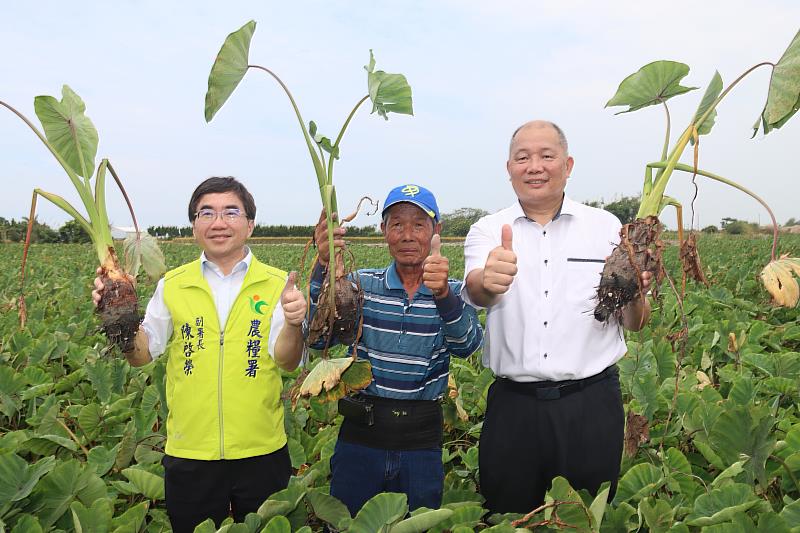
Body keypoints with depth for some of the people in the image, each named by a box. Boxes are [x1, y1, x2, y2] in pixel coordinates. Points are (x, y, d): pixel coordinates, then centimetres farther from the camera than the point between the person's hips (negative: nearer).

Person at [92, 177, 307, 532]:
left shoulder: (276, 285, -5)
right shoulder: (172, 285, 1)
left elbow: (286, 361, -14)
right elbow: (141, 355, -1)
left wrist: (293, 324, -35)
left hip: (262, 453, -1)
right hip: (189, 454, 1)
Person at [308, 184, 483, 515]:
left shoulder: (454, 293, -1)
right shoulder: (362, 284, 0)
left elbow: (466, 345, -20)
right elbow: (319, 337, -14)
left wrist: (443, 294, -40)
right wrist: (324, 265, -27)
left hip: (422, 440, 0)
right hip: (361, 430, 0)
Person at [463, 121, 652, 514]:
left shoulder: (606, 226, 4)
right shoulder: (488, 231, 2)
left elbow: (635, 324, 7)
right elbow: (475, 292, -18)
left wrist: (634, 295, -15)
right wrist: (488, 282, -41)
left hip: (591, 403, 1)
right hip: (513, 405, 0)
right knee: (508, 519, 14)